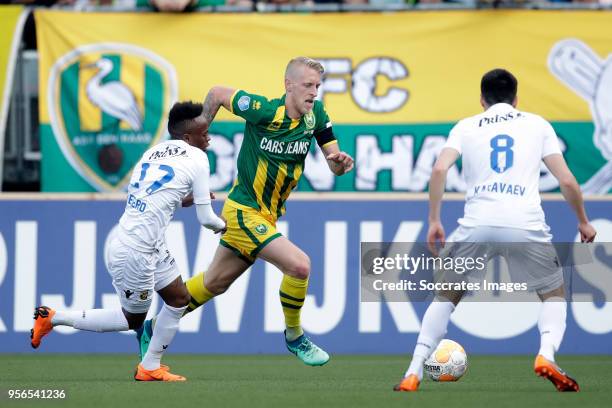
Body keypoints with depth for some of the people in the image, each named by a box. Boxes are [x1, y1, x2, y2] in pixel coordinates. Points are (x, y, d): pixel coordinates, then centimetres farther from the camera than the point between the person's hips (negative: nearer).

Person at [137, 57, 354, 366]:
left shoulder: (315, 114, -4)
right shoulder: (263, 110, -20)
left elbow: (334, 166, 0)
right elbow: (217, 94, -5)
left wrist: (341, 162, -24)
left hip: (267, 215, 7)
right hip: (244, 211, -7)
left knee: (214, 283, 18)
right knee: (299, 265, -21)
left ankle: (153, 329, 33)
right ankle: (294, 336, 1)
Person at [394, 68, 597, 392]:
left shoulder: (466, 127, 17)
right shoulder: (536, 124, 17)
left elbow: (439, 170, 0)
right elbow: (567, 181, 12)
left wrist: (434, 221, 6)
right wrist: (583, 220, 26)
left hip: (477, 225, 1)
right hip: (526, 226, 0)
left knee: (446, 295, 21)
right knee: (554, 293, 21)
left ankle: (414, 373, 9)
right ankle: (546, 354, -8)